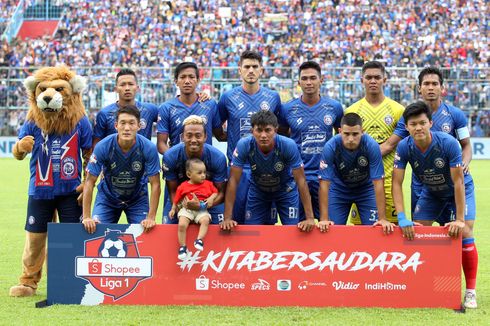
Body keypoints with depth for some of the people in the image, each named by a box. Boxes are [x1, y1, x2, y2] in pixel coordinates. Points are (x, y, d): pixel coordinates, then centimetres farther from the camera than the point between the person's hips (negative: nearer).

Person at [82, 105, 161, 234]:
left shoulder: (149, 148, -25)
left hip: (138, 198, 0)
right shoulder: (102, 147, -25)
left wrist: (151, 218, -25)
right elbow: (90, 182, -20)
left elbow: (155, 184, -19)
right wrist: (86, 217, -25)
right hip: (107, 198, 0)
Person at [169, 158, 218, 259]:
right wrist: (173, 209, 10)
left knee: (205, 220, -33)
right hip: (187, 209, -1)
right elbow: (177, 199, 11)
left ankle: (199, 240, -30)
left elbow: (215, 192, 13)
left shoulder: (208, 184, 5)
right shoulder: (183, 186, 0)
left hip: (202, 210, 1)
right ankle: (182, 247, -15)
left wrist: (211, 198, -7)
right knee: (182, 224, -27)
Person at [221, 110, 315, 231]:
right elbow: (233, 181, -25)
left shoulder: (289, 145, -33)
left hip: (285, 190, -1)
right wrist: (227, 218, -28)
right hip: (257, 190, 1)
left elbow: (301, 180, -28)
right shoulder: (243, 145, -30)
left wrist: (310, 218, -31)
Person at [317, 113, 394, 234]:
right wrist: (324, 219, -32)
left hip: (366, 188, 0)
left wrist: (383, 219, -32)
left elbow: (378, 182, -29)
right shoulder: (330, 147, -30)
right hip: (339, 189, 0)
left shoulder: (372, 145, -30)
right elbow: (324, 183, -28)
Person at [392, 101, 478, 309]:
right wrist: (402, 218, -29)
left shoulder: (448, 143, -32)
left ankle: (470, 291, -9)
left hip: (459, 191, -4)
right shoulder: (404, 148, -23)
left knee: (463, 234, -19)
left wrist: (460, 220, -30)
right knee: (415, 233, -7)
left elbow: (458, 182, -29)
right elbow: (397, 183, -20)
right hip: (430, 193, 4)